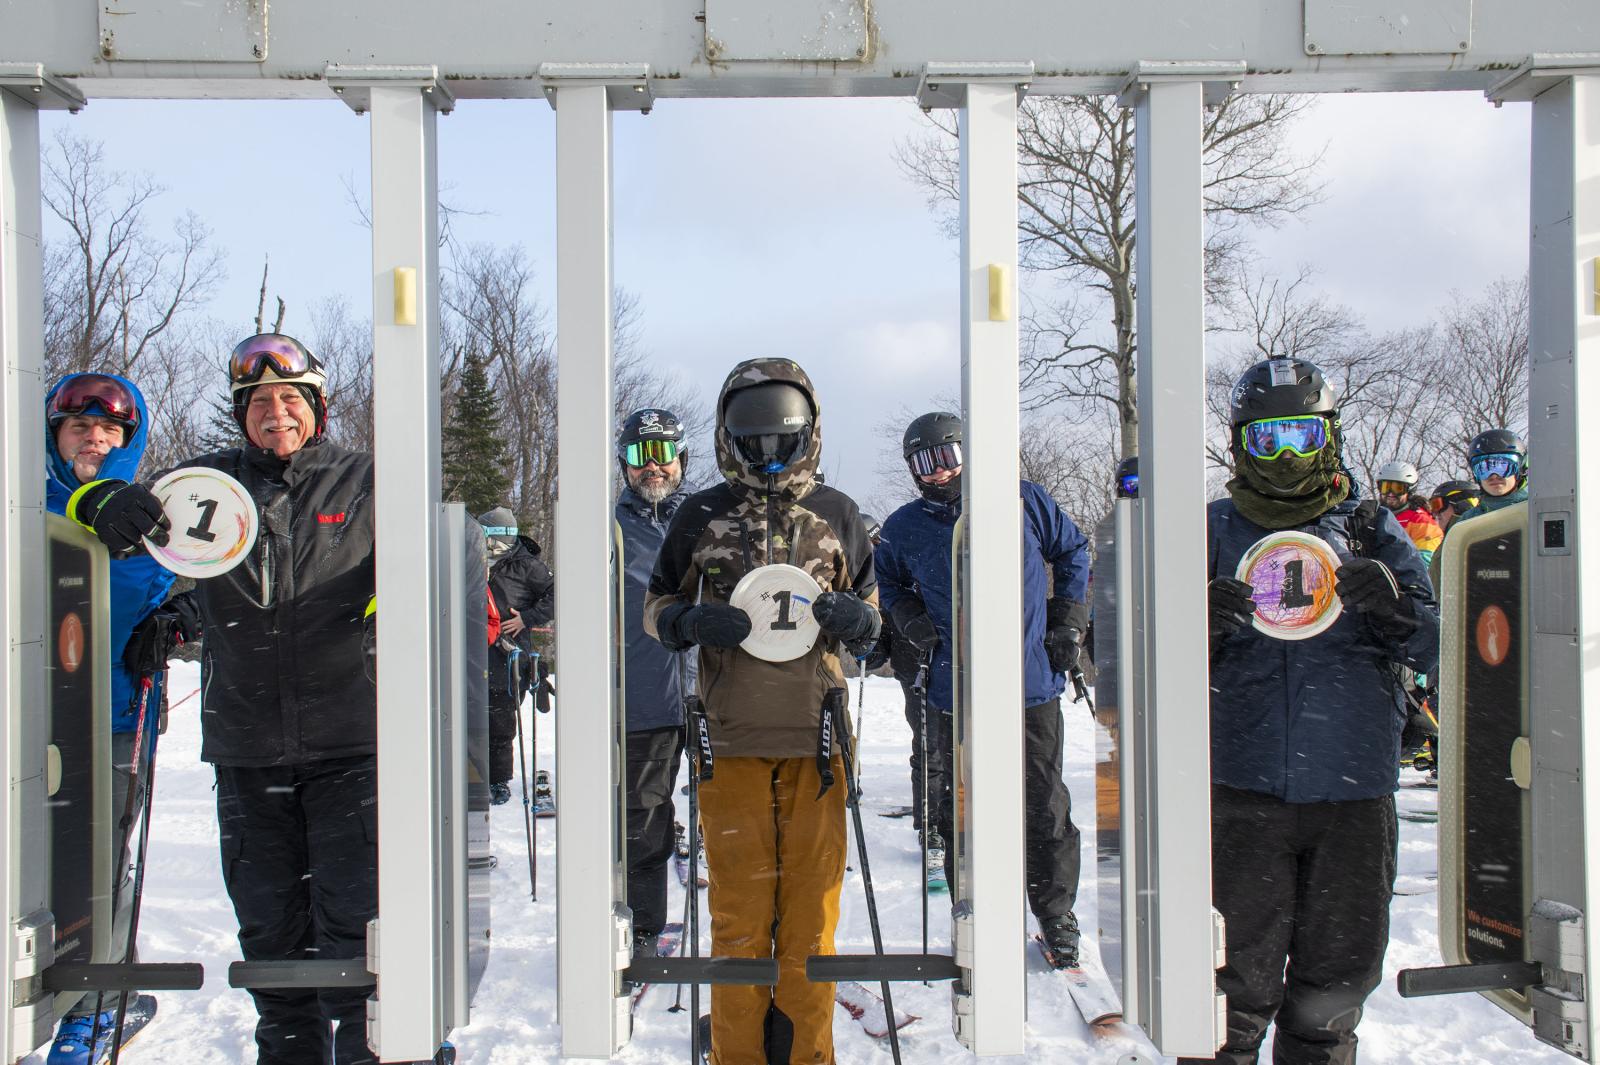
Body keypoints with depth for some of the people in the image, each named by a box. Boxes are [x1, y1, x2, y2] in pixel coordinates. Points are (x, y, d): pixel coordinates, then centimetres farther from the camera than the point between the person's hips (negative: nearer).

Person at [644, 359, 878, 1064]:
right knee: (738, 910, 4)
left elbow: (870, 612, 18)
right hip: (731, 740, -1)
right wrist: (691, 622, -10)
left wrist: (855, 618, -6)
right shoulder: (700, 517, 6)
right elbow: (654, 607, 12)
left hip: (815, 737, 1)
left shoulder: (836, 515, 10)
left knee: (812, 907, 6)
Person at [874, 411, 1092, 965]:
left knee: (1045, 809, 8)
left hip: (1033, 687, -1)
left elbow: (1072, 551, 12)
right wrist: (909, 618, 2)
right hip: (954, 695, 1)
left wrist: (1069, 621, 5)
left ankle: (1056, 915, 27)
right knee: (959, 814, 6)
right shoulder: (904, 529, 1)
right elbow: (888, 582, 21)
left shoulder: (1025, 501, -2)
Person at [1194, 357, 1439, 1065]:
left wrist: (1393, 604, -15)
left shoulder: (1372, 531, 9)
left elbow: (1437, 651, 4)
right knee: (1236, 986, 0)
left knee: (1334, 983, 11)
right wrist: (1201, 627, -18)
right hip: (1243, 792, -1)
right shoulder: (1215, 530, 6)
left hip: (1354, 794, 2)